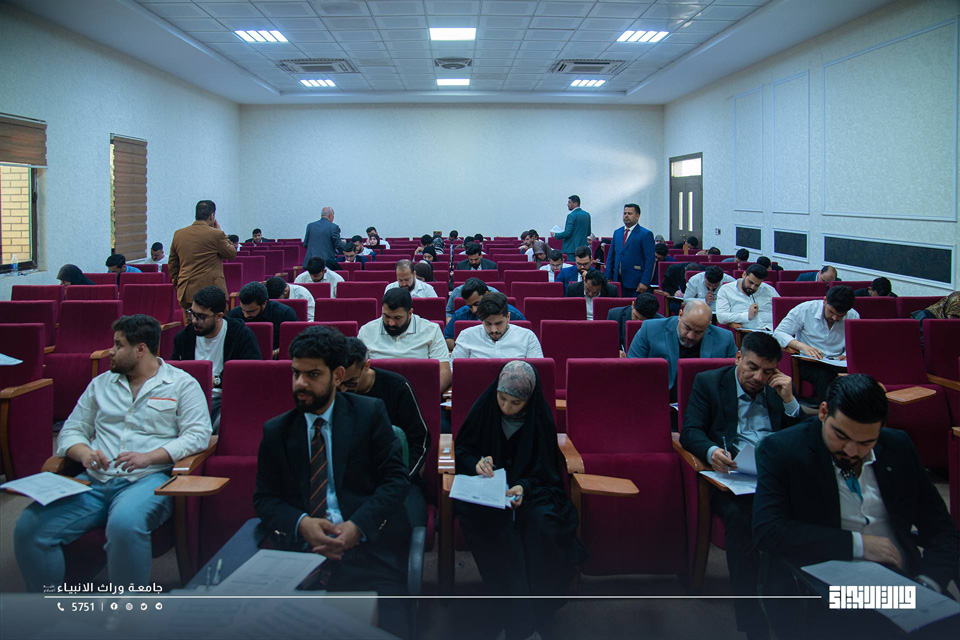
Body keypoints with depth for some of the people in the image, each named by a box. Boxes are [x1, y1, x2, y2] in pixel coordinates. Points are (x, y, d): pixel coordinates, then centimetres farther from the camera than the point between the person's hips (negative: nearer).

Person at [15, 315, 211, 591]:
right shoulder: (101, 384, 23)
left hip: (148, 479, -5)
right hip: (94, 481, 5)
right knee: (29, 527, -19)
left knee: (124, 525, -38)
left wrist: (148, 457, -17)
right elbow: (71, 430, 20)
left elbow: (198, 435, -3)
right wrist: (84, 452, -5)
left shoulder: (182, 384, 8)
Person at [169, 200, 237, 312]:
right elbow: (232, 254, 6)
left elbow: (172, 265, 14)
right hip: (211, 292, -5)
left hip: (185, 293, 6)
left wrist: (178, 286, 24)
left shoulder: (178, 234, 9)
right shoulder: (216, 234, -9)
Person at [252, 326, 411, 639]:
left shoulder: (370, 413, 6)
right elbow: (265, 498, 11)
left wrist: (358, 526, -14)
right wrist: (300, 523, -10)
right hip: (301, 550, 2)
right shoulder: (275, 431, 13)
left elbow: (396, 479, 0)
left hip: (368, 548, -2)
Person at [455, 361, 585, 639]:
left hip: (531, 488, 0)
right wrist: (476, 463, -17)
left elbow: (545, 469, 0)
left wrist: (524, 487, -21)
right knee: (494, 522, -34)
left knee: (542, 521, -34)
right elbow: (461, 449, 6)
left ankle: (540, 610, -17)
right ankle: (518, 617, -27)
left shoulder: (541, 419, -5)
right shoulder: (485, 408, -3)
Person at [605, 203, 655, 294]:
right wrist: (608, 277, 8)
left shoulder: (646, 234, -4)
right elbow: (611, 256, 17)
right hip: (618, 281, 5)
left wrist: (644, 282, -15)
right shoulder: (617, 232, 15)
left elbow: (650, 260, -9)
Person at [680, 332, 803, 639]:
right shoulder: (708, 382, 10)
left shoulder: (780, 388, 20)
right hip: (731, 473, -2)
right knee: (739, 515, -35)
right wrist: (711, 451, -21)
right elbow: (690, 431, 0)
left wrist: (789, 400, 1)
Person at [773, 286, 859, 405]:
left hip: (837, 364, 3)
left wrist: (848, 355, -13)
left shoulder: (853, 316, 4)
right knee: (824, 375, -36)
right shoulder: (805, 309, -6)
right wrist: (803, 346, -26)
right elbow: (778, 333, -10)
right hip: (807, 363, -3)